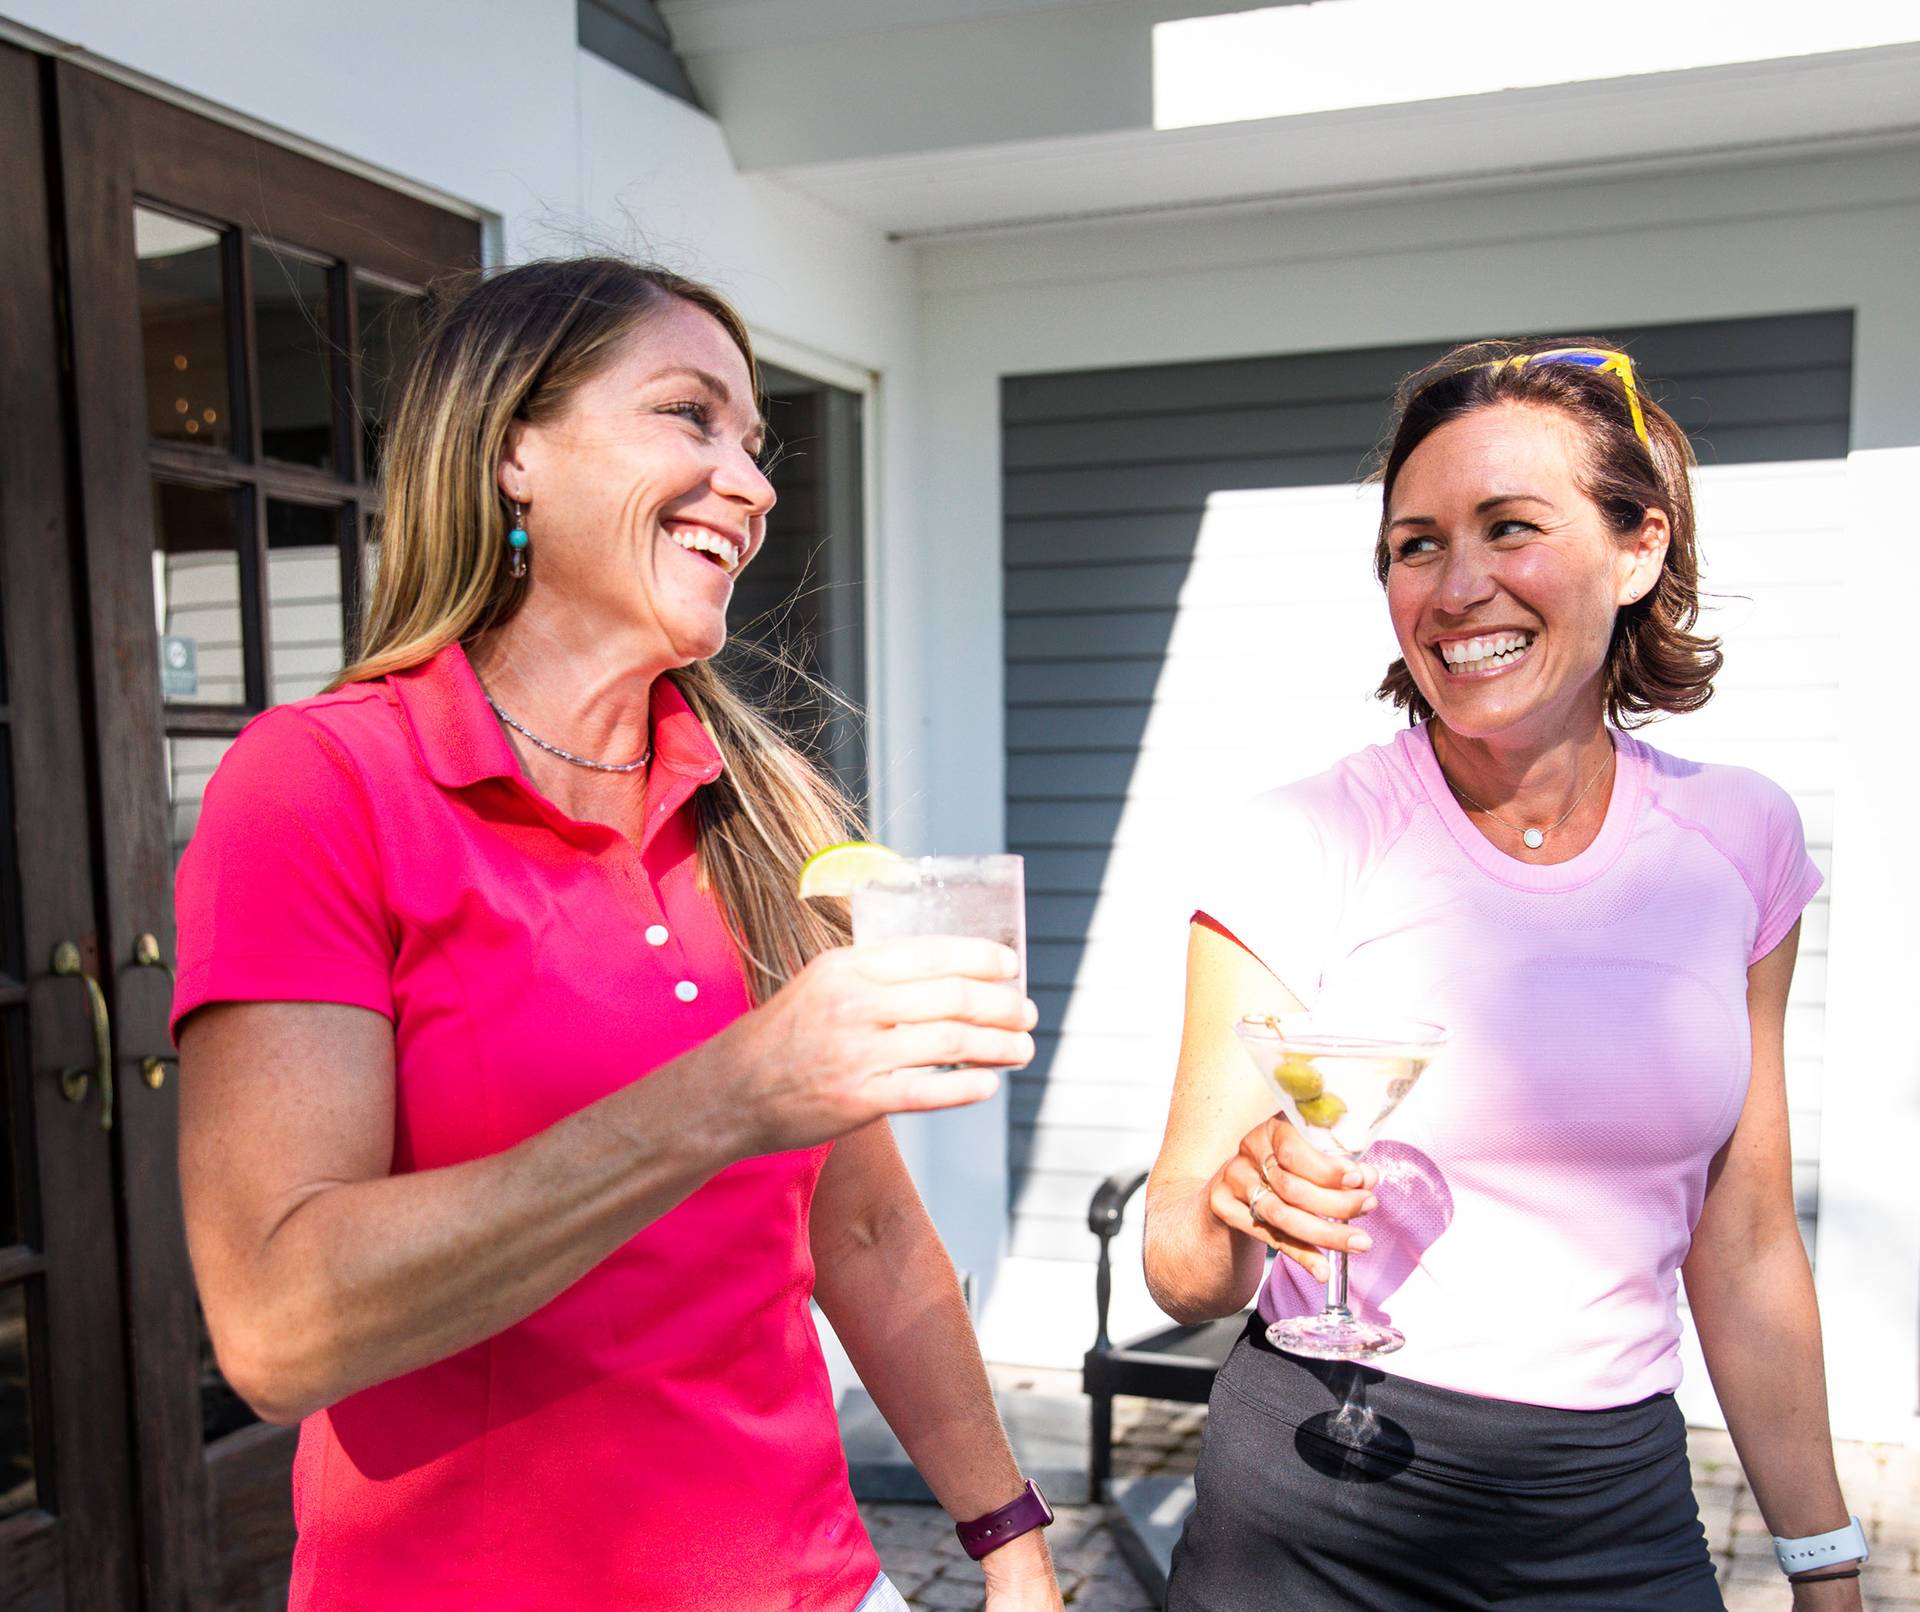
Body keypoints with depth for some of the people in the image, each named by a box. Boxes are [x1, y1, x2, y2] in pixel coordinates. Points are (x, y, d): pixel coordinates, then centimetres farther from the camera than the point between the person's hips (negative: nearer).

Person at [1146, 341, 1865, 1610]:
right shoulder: (1298, 848, -14)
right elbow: (1185, 1277, -10)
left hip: (1620, 1508, 3)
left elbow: (1745, 1244, 7)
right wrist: (1243, 1211, -30)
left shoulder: (1740, 840, -2)